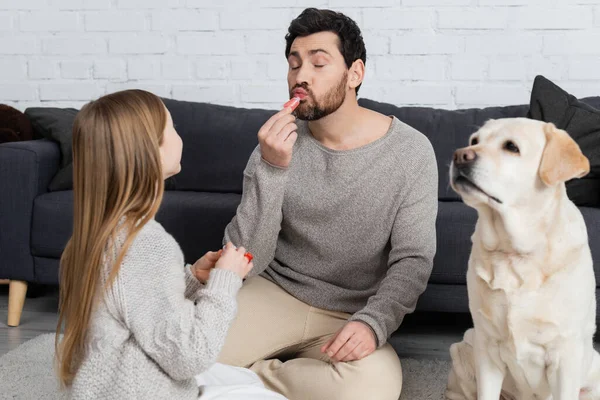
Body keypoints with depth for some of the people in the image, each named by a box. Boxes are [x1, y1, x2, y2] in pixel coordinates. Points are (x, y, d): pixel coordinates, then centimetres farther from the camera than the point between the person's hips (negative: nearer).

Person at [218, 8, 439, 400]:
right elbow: (246, 261, -11)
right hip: (275, 294, 0)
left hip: (351, 316, 0)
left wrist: (372, 322, -26)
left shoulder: (411, 151, -8)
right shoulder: (279, 145, -5)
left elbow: (413, 259, -7)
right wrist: (270, 170, -25)